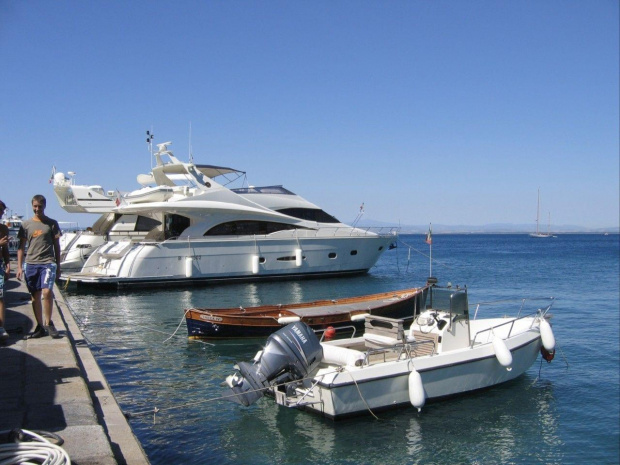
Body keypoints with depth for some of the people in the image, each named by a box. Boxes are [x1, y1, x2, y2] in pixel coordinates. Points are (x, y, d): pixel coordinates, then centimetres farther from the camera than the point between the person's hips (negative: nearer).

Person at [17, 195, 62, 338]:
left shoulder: (52, 224, 5)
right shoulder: (26, 224, 8)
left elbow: (56, 246, 9)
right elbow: (21, 247, 10)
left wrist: (58, 266, 8)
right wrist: (19, 267, 4)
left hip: (48, 263, -2)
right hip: (31, 263, 2)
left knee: (47, 291, -18)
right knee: (35, 296, 7)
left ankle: (48, 323, -2)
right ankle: (40, 326, 16)